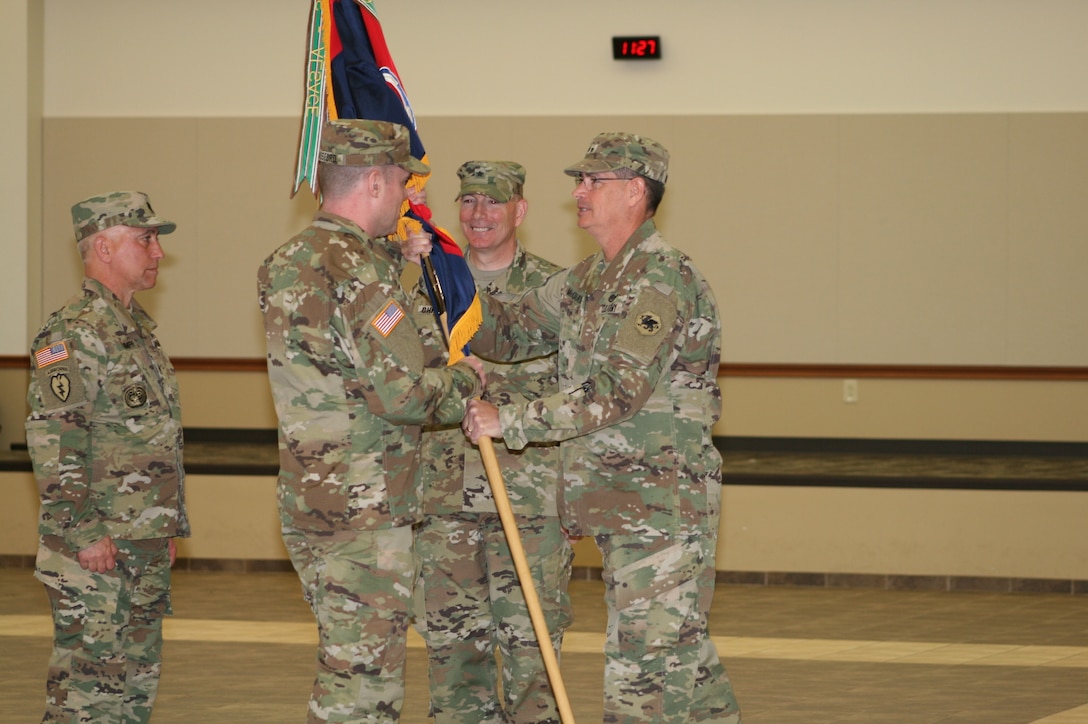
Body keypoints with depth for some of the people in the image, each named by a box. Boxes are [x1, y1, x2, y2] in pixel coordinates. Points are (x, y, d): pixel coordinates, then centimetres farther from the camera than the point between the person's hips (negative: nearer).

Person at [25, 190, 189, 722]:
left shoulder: (137, 327, 17)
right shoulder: (74, 333, -14)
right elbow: (52, 441, -21)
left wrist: (170, 528, 22)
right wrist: (85, 535, -23)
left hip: (144, 548, 10)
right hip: (95, 548, -10)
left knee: (138, 678, 12)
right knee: (86, 680, -8)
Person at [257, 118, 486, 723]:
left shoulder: (289, 264, 11)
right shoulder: (357, 273, -19)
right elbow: (402, 395, -22)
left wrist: (397, 256, 22)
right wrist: (466, 380, -3)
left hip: (309, 504, 10)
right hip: (364, 514, -10)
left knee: (343, 667, 18)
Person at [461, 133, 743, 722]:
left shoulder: (661, 281, -16)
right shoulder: (587, 281, 16)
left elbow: (616, 394, -23)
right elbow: (509, 332, 18)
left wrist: (509, 421, -20)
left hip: (661, 504, -10)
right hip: (621, 503, 10)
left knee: (644, 659, -9)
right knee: (682, 652, 14)